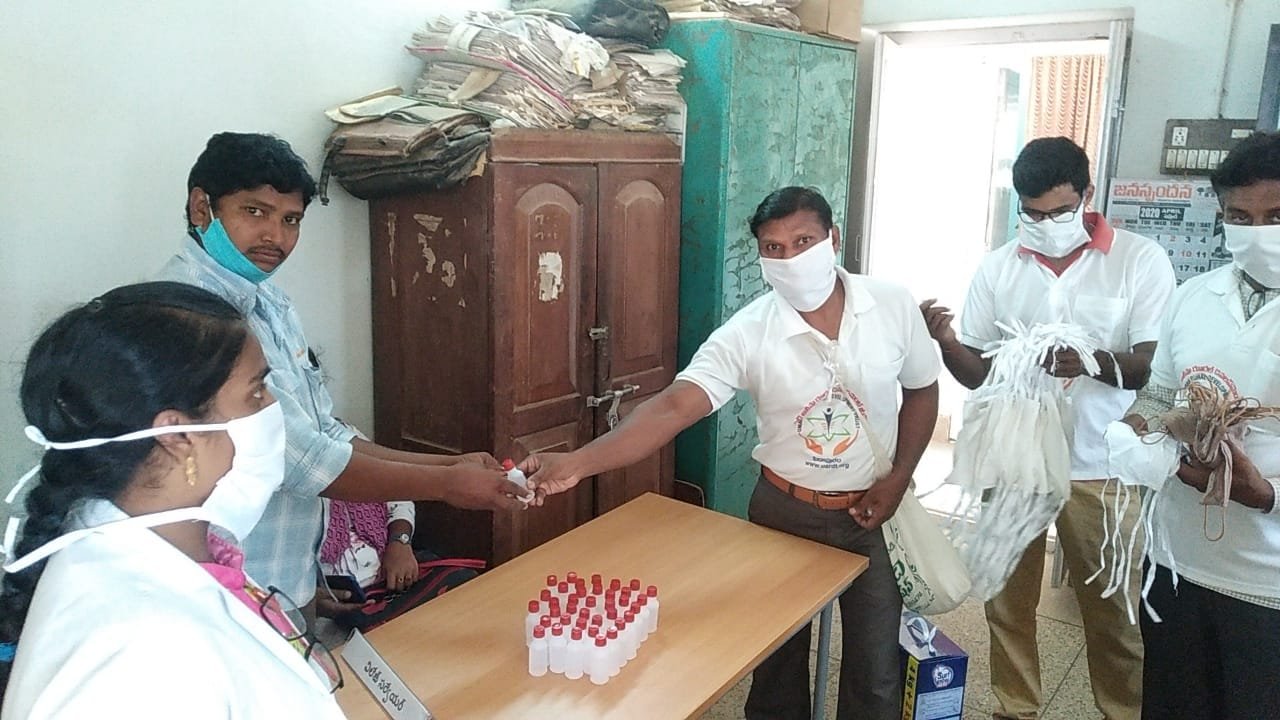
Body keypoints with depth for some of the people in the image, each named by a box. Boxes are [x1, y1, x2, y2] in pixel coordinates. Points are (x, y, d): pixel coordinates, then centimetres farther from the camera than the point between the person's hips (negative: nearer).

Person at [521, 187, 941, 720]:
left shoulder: (893, 306, -11)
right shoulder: (747, 334, -18)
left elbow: (921, 392, 4)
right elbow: (673, 406, -28)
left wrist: (897, 480, -7)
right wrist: (577, 463, -40)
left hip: (871, 511, 1)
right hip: (785, 511, -1)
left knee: (876, 670, 13)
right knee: (776, 662, 15)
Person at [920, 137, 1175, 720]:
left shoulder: (1141, 260, -5)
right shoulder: (997, 269, 2)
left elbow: (1158, 365, -11)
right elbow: (978, 373, 4)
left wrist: (1093, 361, -32)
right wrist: (947, 343, -18)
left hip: (1099, 469, -2)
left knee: (1110, 607, 11)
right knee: (1008, 600, 14)